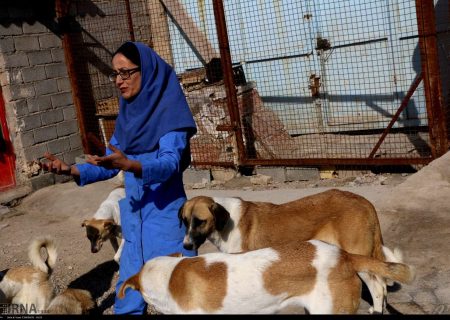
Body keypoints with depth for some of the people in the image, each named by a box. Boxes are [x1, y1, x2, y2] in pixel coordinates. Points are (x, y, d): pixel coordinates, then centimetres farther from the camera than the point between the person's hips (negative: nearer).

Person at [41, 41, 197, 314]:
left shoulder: (169, 111, -11)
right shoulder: (127, 113, 9)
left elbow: (170, 163, -23)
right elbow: (111, 164, 13)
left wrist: (129, 165, -40)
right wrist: (72, 170, -2)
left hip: (165, 216, -7)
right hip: (133, 215, 7)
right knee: (129, 293, 14)